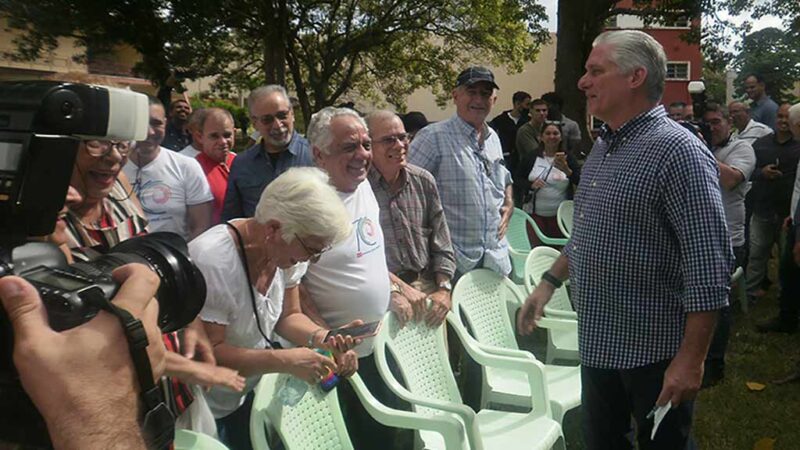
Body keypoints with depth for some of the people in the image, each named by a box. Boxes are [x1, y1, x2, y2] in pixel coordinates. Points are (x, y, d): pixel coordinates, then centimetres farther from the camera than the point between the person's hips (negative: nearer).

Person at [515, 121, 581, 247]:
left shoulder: (567, 158, 2)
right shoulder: (532, 157, 2)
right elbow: (517, 182, 4)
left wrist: (567, 170, -27)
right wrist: (531, 185, -15)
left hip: (560, 215, 1)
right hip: (535, 213, 0)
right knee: (536, 247, -6)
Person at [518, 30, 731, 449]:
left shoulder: (678, 151, -18)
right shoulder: (602, 147, 9)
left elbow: (709, 265, -22)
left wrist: (690, 359, -23)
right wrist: (549, 282, 16)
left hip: (653, 352, -8)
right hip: (596, 343, 8)